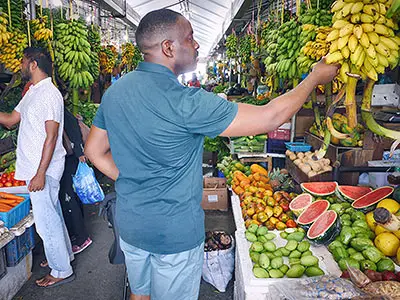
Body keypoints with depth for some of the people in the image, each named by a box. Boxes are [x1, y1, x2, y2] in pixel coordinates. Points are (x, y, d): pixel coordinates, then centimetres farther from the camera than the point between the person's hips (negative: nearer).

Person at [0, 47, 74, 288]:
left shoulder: (50, 94, -17)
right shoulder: (33, 93, 15)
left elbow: (51, 138, -21)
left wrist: (40, 174, -22)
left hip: (43, 169, -10)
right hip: (35, 167, 10)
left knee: (46, 221, -1)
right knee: (52, 215, 20)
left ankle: (62, 270, 14)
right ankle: (64, 254, 36)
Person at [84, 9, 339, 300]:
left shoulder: (114, 92, -4)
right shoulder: (185, 103, -27)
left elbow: (94, 150, 6)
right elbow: (269, 118, -22)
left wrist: (130, 181, 5)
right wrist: (315, 78, -8)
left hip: (129, 223, 7)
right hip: (174, 232, -6)